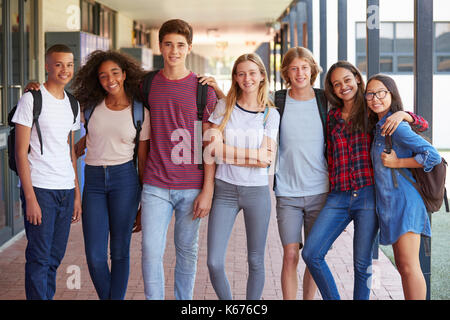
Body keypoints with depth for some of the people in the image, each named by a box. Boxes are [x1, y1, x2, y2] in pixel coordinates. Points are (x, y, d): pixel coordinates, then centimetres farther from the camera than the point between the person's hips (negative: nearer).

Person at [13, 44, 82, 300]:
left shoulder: (72, 104, 14)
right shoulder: (32, 100, -5)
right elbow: (21, 152, -8)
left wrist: (77, 194, 14)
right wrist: (30, 198, -14)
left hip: (66, 191, 6)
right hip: (39, 189, -6)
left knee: (55, 257, 10)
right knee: (39, 258, -4)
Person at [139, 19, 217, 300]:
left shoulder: (203, 89, -1)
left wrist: (207, 190, -7)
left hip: (192, 187, -1)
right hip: (156, 186, 1)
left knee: (187, 251, 10)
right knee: (151, 251, -3)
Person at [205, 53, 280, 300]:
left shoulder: (271, 114, 4)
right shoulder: (223, 107, 4)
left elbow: (266, 159, -6)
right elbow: (213, 147, -7)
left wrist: (229, 151, -10)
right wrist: (253, 154, -10)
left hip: (257, 191, 0)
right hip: (224, 189, 0)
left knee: (255, 262, 8)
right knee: (214, 263, -6)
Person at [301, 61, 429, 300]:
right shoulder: (333, 117, 15)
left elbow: (423, 125, 4)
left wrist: (402, 114, -15)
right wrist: (332, 185, 11)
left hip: (368, 194, -3)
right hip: (339, 197, 3)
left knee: (362, 263, 0)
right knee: (311, 254, -7)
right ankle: (332, 299, 9)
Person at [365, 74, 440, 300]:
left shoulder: (396, 126, -13)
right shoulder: (379, 126, 15)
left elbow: (433, 156, -19)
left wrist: (397, 162, -15)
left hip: (404, 201, -10)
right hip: (389, 204, 10)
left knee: (409, 267, -9)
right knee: (402, 266, 13)